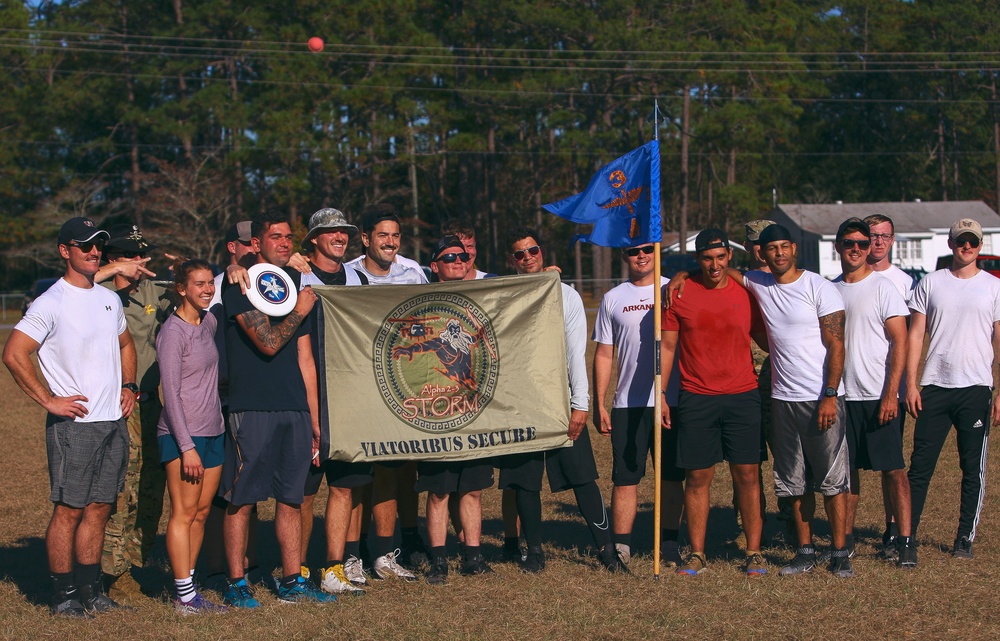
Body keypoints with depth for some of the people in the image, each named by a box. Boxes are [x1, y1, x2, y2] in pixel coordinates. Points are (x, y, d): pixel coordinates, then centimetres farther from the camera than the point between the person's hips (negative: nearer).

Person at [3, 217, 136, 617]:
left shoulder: (109, 299, 13)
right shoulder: (52, 303, -10)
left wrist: (128, 386, 15)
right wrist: (49, 401, -15)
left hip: (114, 421, 7)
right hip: (74, 423, -7)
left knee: (100, 508, 10)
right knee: (70, 509, -3)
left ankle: (90, 589, 19)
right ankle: (63, 595, 4)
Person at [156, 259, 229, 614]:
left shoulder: (208, 322, 11)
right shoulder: (173, 332, -11)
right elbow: (171, 394, -14)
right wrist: (187, 446, -16)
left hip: (212, 432, 8)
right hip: (182, 436, -8)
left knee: (201, 512, 8)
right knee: (183, 514, -5)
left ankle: (187, 588, 14)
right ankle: (184, 596, -2)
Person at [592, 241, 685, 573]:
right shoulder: (613, 299, 9)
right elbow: (604, 354, 9)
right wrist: (599, 404, 3)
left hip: (672, 401, 0)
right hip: (628, 404, 0)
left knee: (671, 477, 5)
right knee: (625, 478, -1)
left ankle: (669, 544, 14)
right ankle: (621, 547, 5)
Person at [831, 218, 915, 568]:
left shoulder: (882, 287, -4)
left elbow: (899, 342, -8)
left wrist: (891, 393, -16)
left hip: (878, 396, -4)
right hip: (842, 395, 4)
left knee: (893, 470, -3)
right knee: (847, 469, 10)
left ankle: (905, 541, 1)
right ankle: (846, 537, 18)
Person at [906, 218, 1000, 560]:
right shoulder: (930, 283, 8)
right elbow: (915, 334, 7)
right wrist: (911, 382, -2)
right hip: (934, 387, 0)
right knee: (920, 465, 0)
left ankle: (965, 538, 13)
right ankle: (905, 532, 5)